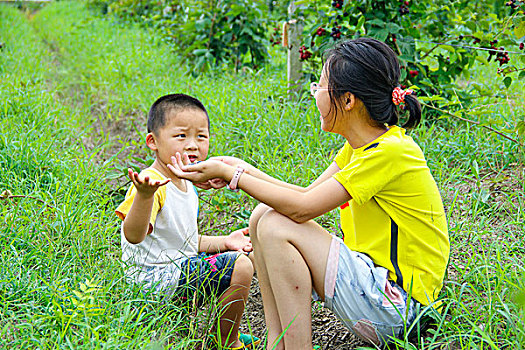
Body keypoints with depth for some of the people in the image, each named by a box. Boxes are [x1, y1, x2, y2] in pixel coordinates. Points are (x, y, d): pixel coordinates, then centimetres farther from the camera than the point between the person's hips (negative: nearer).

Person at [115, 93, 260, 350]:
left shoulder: (186, 186, 10)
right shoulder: (153, 183, -21)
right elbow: (134, 235, -34)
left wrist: (223, 242, 10)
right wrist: (144, 195, -49)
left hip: (179, 266, 11)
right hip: (156, 278, -11)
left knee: (236, 254, 25)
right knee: (240, 266, -17)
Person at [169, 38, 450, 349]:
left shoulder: (390, 151, -22)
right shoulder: (362, 145, 8)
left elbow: (301, 208, -23)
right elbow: (309, 195, 8)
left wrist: (229, 173, -15)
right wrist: (245, 170, -1)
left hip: (401, 307, -9)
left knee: (277, 227, -19)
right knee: (264, 215, 2)